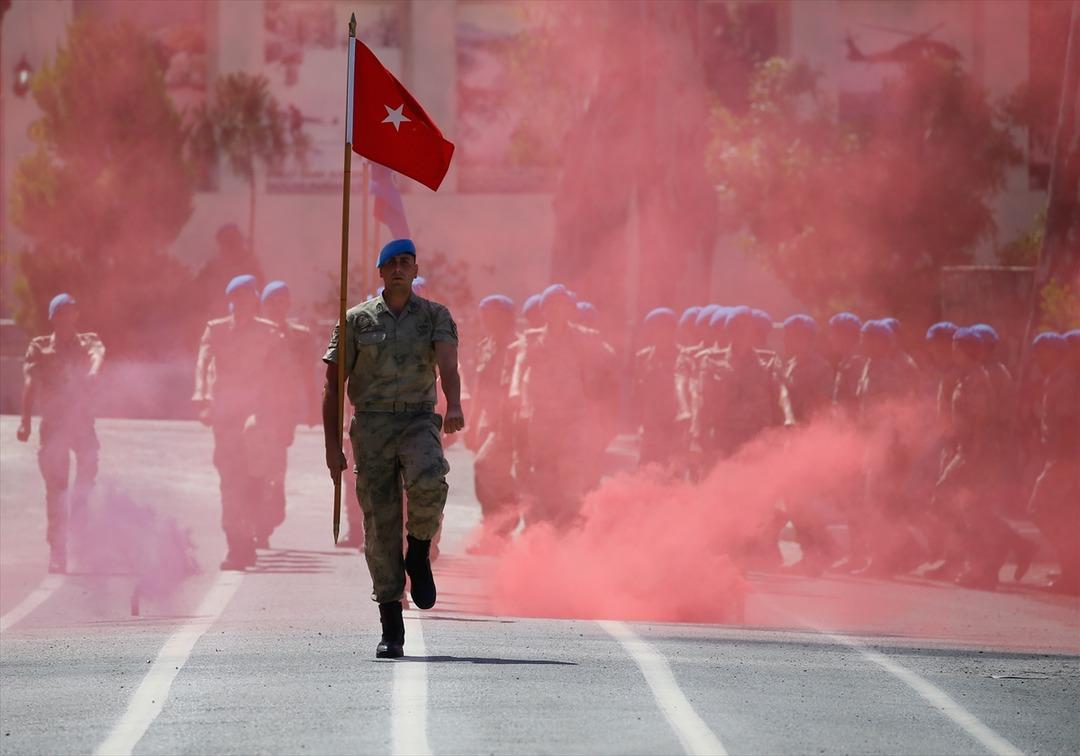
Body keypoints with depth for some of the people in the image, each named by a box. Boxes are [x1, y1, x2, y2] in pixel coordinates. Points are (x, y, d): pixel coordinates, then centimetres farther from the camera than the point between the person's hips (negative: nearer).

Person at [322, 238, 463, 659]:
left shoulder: (436, 317, 5)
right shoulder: (356, 320, 6)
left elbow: (447, 363, -14)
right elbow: (333, 384, 6)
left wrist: (454, 407, -35)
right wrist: (332, 446, -2)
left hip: (418, 422, -1)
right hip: (372, 427, 1)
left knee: (428, 482, -33)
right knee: (380, 523, -4)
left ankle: (419, 556, -3)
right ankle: (391, 631, 0)